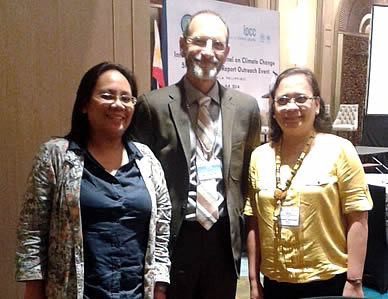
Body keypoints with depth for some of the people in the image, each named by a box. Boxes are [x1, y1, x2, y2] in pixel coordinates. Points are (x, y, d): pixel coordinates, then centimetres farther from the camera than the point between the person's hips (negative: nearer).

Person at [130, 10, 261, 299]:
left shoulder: (246, 106, 1)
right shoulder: (154, 104, -8)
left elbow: (249, 173, 10)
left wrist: (239, 225, 6)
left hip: (225, 239, 3)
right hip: (174, 237, -2)